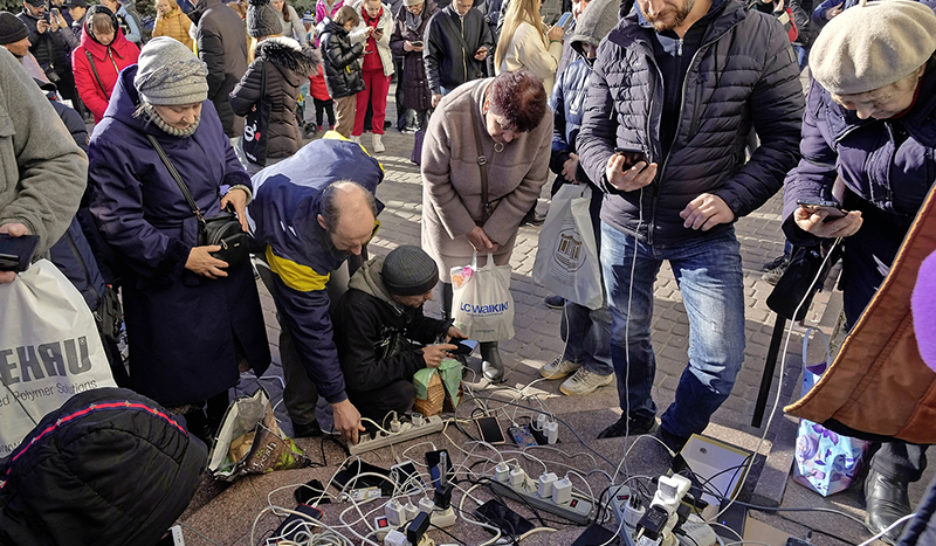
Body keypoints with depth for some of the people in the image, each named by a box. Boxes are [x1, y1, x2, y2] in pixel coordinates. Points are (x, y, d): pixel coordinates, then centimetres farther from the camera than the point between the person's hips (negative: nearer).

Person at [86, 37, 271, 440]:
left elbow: (226, 156, 13)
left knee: (231, 345, 23)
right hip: (169, 278, -6)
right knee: (183, 364, 10)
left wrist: (239, 186, -8)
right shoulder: (112, 143, -24)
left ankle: (220, 413, 48)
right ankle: (193, 424, 38)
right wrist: (182, 256, -23)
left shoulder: (203, 112, -6)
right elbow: (120, 224, -21)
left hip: (224, 254, 7)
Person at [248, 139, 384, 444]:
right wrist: (338, 401, -30)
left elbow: (335, 140, -13)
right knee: (298, 326, -16)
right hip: (269, 234, -5)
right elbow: (312, 328, -38)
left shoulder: (363, 169, -39)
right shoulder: (292, 252, -47)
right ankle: (302, 417, 1)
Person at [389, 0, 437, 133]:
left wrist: (428, 46, -17)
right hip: (410, 72, 3)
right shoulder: (401, 17, 9)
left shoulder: (435, 14, -2)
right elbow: (393, 43, 12)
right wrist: (403, 46, -10)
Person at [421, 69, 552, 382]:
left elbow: (531, 183, -12)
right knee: (453, 277, 7)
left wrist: (494, 231, -13)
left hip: (501, 213, 2)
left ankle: (489, 347, 31)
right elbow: (435, 179, -19)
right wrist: (466, 228, -16)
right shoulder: (450, 115, -34)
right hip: (452, 212, -1)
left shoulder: (543, 122, -26)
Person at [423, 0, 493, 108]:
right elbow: (430, 59, -6)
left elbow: (488, 42, 16)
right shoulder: (437, 21, -8)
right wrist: (435, 90, -10)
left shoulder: (478, 16, 1)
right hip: (449, 88, -3)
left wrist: (485, 50, -9)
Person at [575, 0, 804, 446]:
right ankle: (636, 419, 46)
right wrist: (608, 172, -19)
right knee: (626, 336, 18)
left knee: (721, 358, -1)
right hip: (624, 224, 2)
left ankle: (672, 437, 29)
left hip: (704, 230, -2)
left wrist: (734, 198, -18)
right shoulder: (619, 44, -3)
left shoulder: (760, 38, -10)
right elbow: (592, 133, 3)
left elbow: (786, 137, -6)